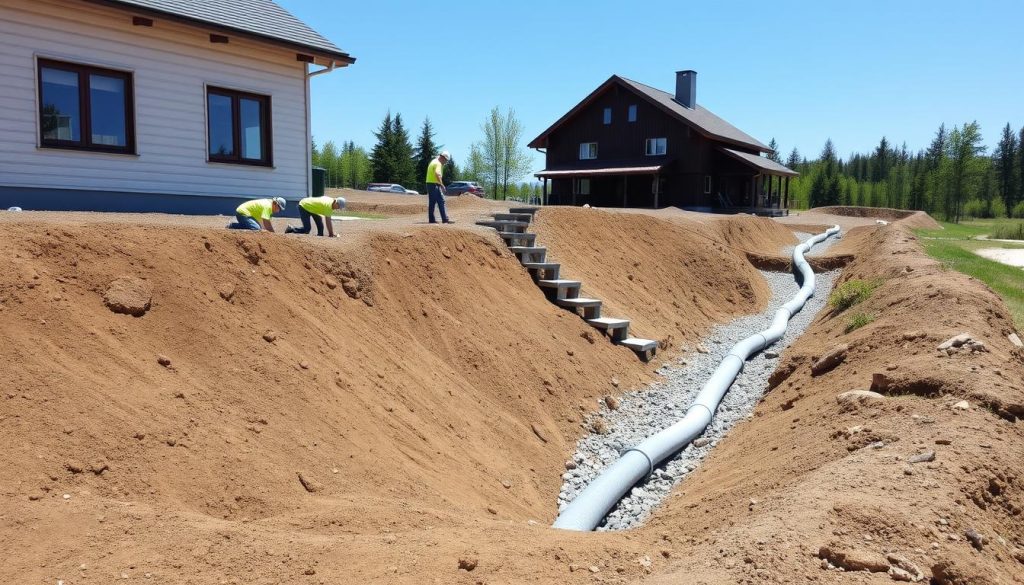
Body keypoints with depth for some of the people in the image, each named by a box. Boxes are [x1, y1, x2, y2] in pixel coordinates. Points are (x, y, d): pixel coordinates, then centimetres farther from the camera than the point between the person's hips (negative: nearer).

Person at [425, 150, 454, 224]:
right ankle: (445, 219, -12)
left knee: (431, 202, 10)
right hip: (434, 184, -10)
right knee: (441, 201, -9)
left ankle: (431, 219, 12)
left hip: (429, 183, 10)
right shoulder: (438, 163, -13)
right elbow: (437, 174, -29)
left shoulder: (433, 162, 19)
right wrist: (442, 185, -30)